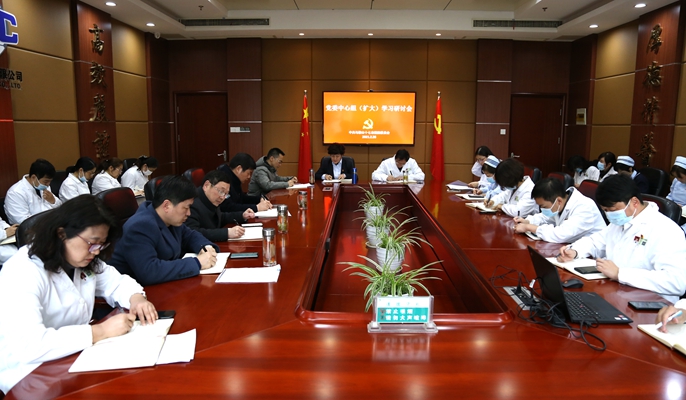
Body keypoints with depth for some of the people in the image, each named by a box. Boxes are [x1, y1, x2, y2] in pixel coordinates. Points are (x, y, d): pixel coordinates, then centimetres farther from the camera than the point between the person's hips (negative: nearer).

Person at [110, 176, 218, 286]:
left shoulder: (170, 219, 0)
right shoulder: (140, 227, -24)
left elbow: (190, 235, 18)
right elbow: (148, 272, -34)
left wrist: (205, 246, -4)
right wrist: (197, 263, -29)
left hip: (166, 285, 8)